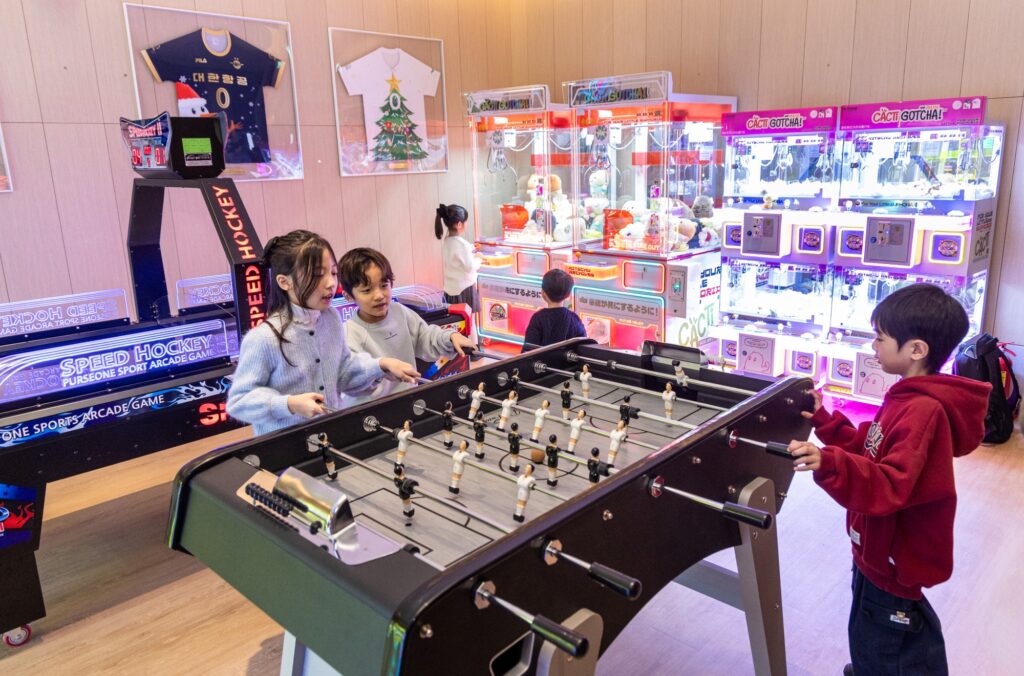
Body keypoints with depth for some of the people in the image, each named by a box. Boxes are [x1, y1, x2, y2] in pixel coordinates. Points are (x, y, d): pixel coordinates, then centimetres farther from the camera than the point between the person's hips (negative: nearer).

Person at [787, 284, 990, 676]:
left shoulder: (923, 411, -28)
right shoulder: (911, 399, 3)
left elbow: (890, 487, -36)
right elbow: (873, 452, 11)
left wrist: (829, 464, -49)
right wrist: (825, 422, 6)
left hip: (894, 556, -10)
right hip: (885, 547, 10)